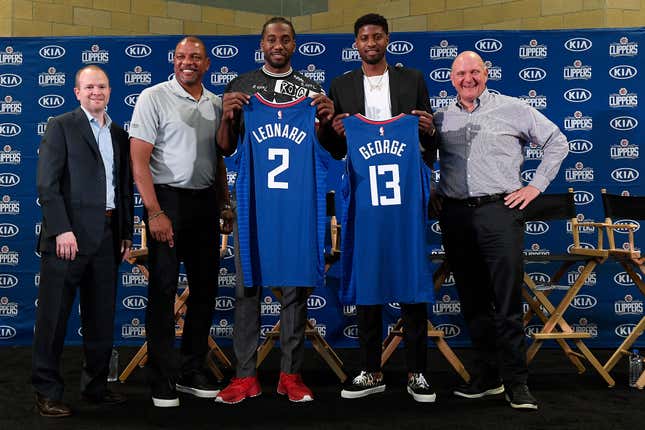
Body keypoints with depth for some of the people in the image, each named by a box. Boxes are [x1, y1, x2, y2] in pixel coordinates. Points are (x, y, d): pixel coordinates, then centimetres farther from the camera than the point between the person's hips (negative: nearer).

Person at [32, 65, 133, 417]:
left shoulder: (119, 134, 16)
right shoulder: (61, 126, 0)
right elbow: (47, 184, -8)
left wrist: (127, 234, 13)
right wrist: (62, 230, -16)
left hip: (107, 236, 6)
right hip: (69, 234, -5)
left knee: (102, 317, 11)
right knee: (54, 316, 1)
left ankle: (95, 385, 22)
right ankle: (47, 392, 9)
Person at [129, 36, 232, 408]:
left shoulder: (216, 104, 12)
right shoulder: (154, 97, -5)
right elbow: (139, 160, -10)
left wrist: (225, 205, 12)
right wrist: (155, 212, -16)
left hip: (205, 202, 6)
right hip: (168, 199, -6)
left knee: (205, 287, 10)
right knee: (163, 290, -1)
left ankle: (192, 371, 23)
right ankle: (163, 379, 8)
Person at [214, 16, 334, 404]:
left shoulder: (311, 89, 11)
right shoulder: (241, 86, 10)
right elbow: (226, 148, 10)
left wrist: (327, 118, -8)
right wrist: (228, 116, -9)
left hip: (297, 199, 0)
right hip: (252, 197, 0)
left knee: (295, 286, 3)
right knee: (248, 285, 1)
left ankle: (291, 375, 11)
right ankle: (246, 376, 8)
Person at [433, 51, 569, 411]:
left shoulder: (513, 109, 5)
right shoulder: (441, 119, 13)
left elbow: (558, 142, 9)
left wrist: (536, 186, 2)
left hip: (500, 210, -3)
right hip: (455, 216, 4)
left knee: (508, 302, -6)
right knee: (473, 301, 8)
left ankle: (516, 382, 1)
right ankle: (488, 375, 18)